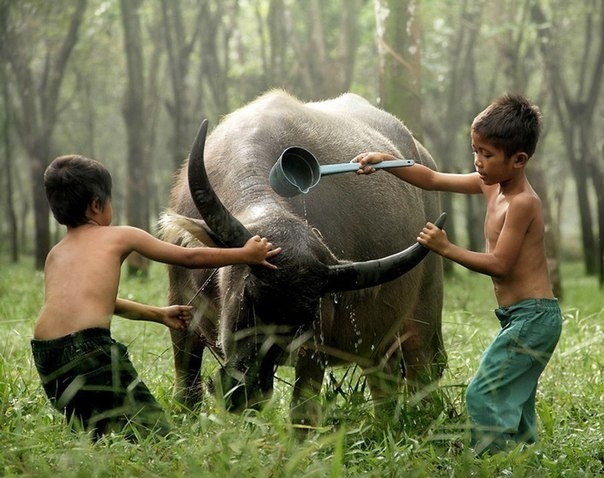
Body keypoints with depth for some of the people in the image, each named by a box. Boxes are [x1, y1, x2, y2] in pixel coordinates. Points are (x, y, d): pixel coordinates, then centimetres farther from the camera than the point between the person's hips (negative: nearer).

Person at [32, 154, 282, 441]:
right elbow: (190, 257, 16)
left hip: (44, 356, 7)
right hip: (90, 347, -7)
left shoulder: (55, 254, 25)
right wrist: (246, 254, 28)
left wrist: (158, 314, 47)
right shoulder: (120, 237, 10)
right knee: (154, 435, -7)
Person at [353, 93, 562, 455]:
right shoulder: (490, 184, 7)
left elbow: (499, 264, -20)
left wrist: (447, 249, -17)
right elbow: (432, 180, 11)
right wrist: (386, 161, -1)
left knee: (483, 394, -13)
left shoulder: (523, 203, -18)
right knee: (514, 404, 13)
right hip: (522, 317, 10)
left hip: (532, 316, -10)